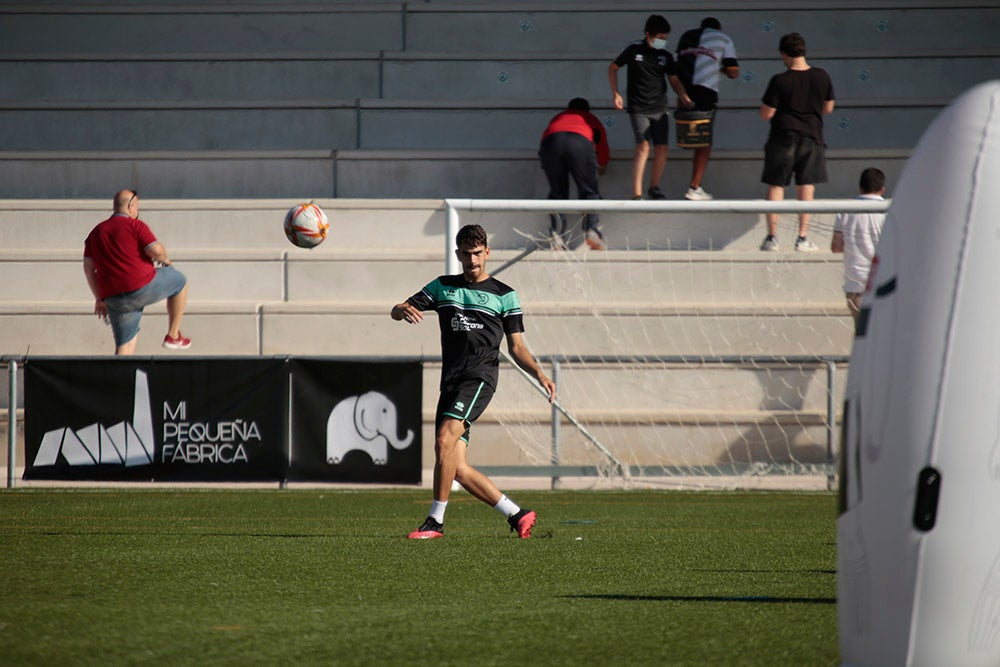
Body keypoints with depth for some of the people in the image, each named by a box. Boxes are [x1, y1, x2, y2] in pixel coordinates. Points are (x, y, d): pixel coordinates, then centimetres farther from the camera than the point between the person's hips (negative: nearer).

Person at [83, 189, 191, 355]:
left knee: (125, 345, 13)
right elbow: (156, 250, -14)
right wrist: (164, 259, 10)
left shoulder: (96, 232, 16)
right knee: (179, 281, 21)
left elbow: (88, 267, 11)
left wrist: (99, 298, 16)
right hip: (142, 287, -5)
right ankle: (173, 335, 23)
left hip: (113, 297, 5)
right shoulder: (135, 225, -2)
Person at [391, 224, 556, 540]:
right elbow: (397, 311, 10)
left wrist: (539, 374, -10)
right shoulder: (443, 287, 18)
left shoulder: (504, 295, 10)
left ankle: (435, 521, -23)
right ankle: (517, 515, 9)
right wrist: (403, 311, -16)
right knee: (458, 469, -2)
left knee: (445, 440, -25)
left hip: (480, 376, -5)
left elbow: (516, 347, 9)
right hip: (451, 381, 5)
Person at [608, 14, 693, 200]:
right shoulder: (634, 50, -5)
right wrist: (615, 94, 0)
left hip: (659, 109, 4)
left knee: (661, 148, 1)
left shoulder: (665, 56, 4)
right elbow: (613, 68, 8)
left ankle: (654, 187, 22)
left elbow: (674, 81, 11)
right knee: (643, 146, -17)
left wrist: (686, 99, -6)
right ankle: (636, 194, -19)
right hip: (638, 109, -4)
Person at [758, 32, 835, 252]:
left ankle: (772, 236, 5)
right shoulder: (822, 77, -4)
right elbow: (828, 108, 8)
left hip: (783, 139, -3)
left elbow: (765, 114, -11)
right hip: (812, 139, 3)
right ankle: (802, 238, 8)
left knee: (775, 187, 7)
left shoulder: (780, 81, -15)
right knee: (806, 188, 9)